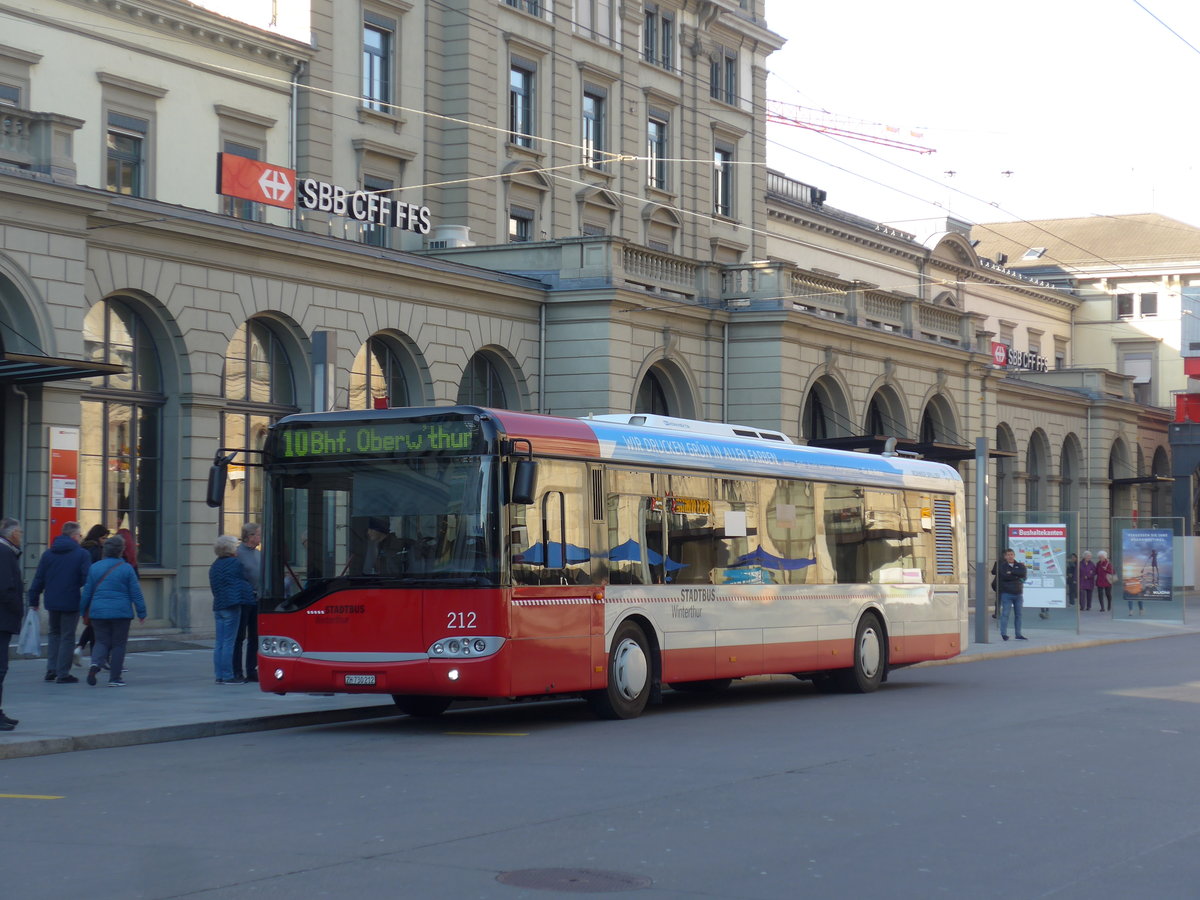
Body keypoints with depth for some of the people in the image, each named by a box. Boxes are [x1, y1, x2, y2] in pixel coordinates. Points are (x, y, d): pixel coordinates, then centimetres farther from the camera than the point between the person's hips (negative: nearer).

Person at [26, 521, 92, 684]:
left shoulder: (48, 553, 6)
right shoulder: (83, 554, -8)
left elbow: (38, 579, 6)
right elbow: (87, 579, -12)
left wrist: (33, 601, 11)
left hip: (52, 602, 4)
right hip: (71, 603, -4)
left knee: (53, 634, 20)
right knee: (67, 637, 4)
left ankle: (51, 670, 14)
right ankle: (63, 674, 3)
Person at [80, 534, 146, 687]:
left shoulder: (94, 567, 4)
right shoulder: (127, 568, -5)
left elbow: (87, 591, 9)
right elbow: (136, 593, -3)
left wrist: (83, 610, 19)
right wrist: (141, 613, 3)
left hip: (98, 612, 3)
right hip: (121, 612, -3)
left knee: (101, 641, 11)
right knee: (118, 644, 6)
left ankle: (95, 663, -19)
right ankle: (114, 678, 6)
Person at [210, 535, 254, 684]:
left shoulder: (214, 566, 17)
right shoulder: (236, 563, -7)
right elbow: (246, 580, 3)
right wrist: (251, 591, 20)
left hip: (218, 606, 8)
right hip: (232, 606, -8)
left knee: (219, 643, 8)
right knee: (229, 642, -7)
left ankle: (220, 675, 10)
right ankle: (228, 676, -6)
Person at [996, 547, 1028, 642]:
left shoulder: (1019, 565, 10)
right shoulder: (1002, 566, 1)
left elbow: (1023, 573, -12)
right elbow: (1004, 576, -16)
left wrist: (1011, 572, -14)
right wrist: (1017, 576, -8)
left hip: (1018, 594, 4)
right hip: (1006, 594, -4)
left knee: (1018, 614, 9)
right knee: (1005, 613, -9)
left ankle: (1018, 634, 15)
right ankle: (1003, 633, -7)